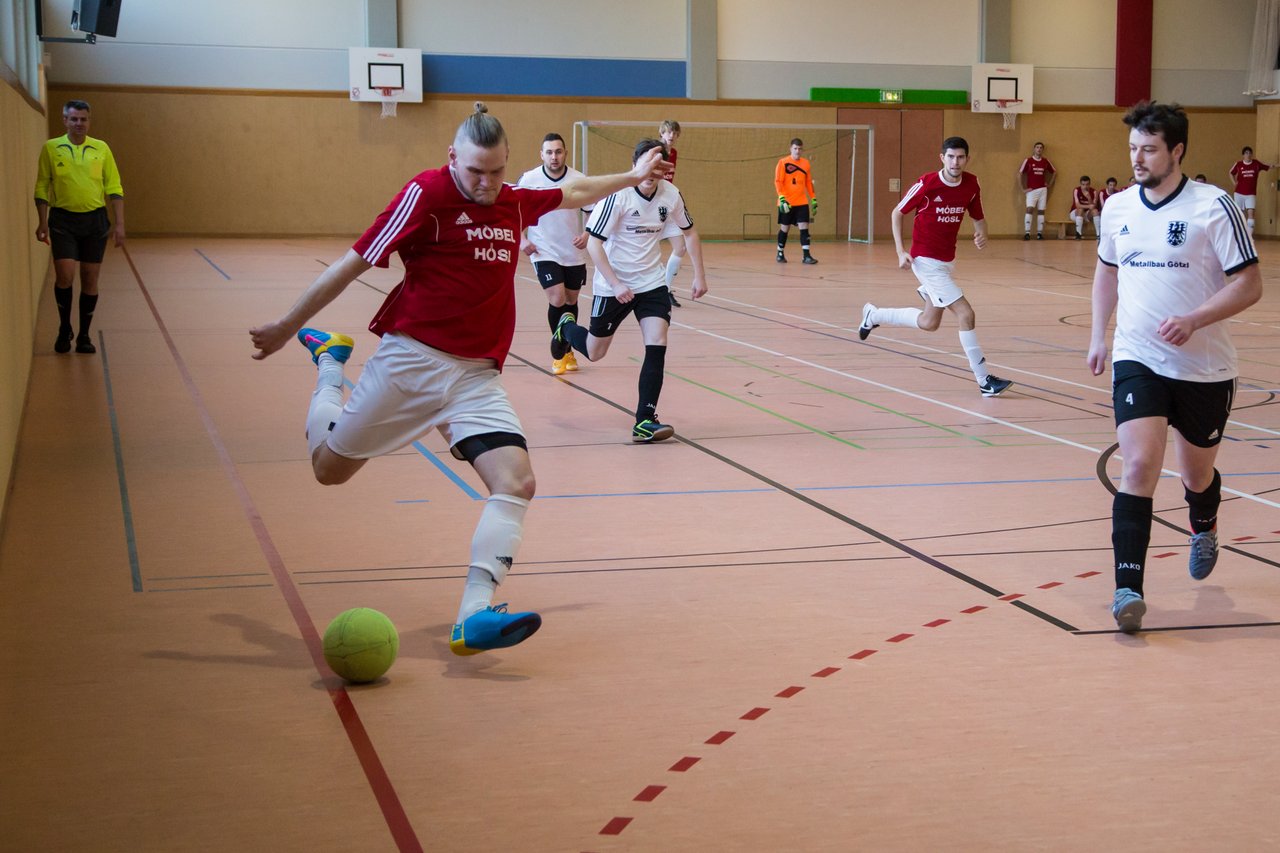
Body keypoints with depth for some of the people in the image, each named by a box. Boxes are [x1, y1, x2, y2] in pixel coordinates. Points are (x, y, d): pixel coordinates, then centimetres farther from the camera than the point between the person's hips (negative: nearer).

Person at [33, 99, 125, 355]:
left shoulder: (101, 148, 3)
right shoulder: (51, 148, 1)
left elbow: (114, 188, 4)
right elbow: (42, 187, 3)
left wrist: (119, 223, -2)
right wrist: (43, 222, -4)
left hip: (95, 219, 1)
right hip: (63, 220, -1)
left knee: (90, 279, 5)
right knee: (64, 276, -11)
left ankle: (84, 335, 17)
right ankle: (64, 329, 11)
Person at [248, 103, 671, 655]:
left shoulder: (515, 202, 7)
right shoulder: (426, 194, -11)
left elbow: (574, 193, 30)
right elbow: (352, 264, -8)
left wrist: (633, 176, 38)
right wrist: (287, 326, -2)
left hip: (478, 376, 4)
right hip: (411, 361, -4)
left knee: (517, 482, -17)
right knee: (328, 468, 12)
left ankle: (473, 618, -19)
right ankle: (330, 364, 41)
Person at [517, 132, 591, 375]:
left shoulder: (579, 180, -5)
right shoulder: (528, 179, -8)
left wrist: (586, 234, -13)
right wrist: (521, 239, -9)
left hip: (574, 254, 2)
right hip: (544, 253, -2)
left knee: (571, 301, 13)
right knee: (557, 299, -14)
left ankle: (567, 351, 33)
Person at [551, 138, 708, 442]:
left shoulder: (670, 194, -6)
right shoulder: (618, 195, -20)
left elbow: (689, 232, 11)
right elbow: (593, 243, -19)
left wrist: (699, 275, 6)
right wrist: (616, 284, -24)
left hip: (651, 283, 3)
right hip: (613, 285, -3)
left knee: (657, 346, -14)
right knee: (594, 352, 12)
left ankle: (644, 422, -10)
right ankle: (566, 328, 47)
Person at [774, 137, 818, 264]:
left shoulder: (806, 164, 9)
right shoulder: (783, 163, -4)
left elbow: (809, 183, 16)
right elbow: (778, 182, -9)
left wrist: (814, 200, 13)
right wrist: (782, 198, -19)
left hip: (802, 203, 3)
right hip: (787, 203, -3)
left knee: (804, 227, -6)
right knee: (784, 228, 6)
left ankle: (806, 256, -7)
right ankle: (780, 254, 23)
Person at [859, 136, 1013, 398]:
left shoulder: (972, 184, -3)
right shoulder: (926, 184, -18)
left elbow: (978, 217, 9)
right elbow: (897, 213, -5)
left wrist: (982, 233, -14)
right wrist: (901, 251, -12)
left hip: (947, 261, 7)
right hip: (926, 260, -7)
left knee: (928, 323, 20)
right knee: (965, 314, -16)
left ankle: (874, 315, 41)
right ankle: (984, 380, -9)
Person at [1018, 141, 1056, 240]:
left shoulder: (1045, 161, 8)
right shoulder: (1028, 161, -2)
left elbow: (1054, 172, 22)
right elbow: (1019, 174, -3)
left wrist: (1050, 184, 13)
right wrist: (1023, 188, -6)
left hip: (1042, 190, 4)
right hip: (1031, 190, -4)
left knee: (1041, 211, 4)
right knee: (1029, 209, -17)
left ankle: (1039, 233, 9)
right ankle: (1027, 233, -18)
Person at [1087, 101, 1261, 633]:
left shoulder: (1214, 206, -10)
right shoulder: (1118, 208, 4)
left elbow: (1249, 284, -11)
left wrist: (1194, 320, -24)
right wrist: (1098, 335, 17)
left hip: (1204, 369, -2)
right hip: (1137, 361, 2)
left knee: (1197, 474, 15)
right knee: (1139, 465, -17)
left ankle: (1204, 531, 51)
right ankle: (1128, 589, -17)